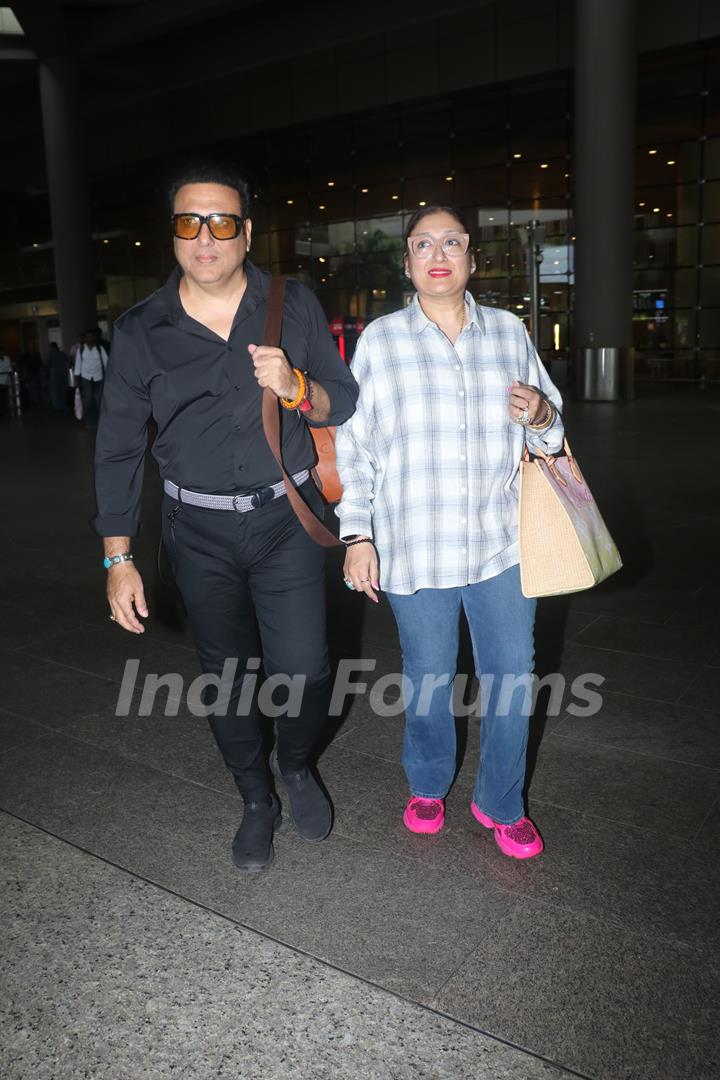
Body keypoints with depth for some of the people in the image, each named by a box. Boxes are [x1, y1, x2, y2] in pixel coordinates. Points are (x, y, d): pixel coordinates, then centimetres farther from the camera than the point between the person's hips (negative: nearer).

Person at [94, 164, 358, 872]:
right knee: (226, 678, 11)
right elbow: (117, 448, 2)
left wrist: (296, 389, -20)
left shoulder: (294, 306, -1)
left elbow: (344, 404, 3)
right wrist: (118, 558, -1)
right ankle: (256, 801, 35)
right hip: (199, 532, 1)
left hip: (285, 518, 0)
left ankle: (296, 766, 31)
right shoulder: (141, 331, -1)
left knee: (304, 673, -4)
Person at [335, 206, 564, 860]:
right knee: (427, 678, 11)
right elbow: (355, 446, 1)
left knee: (511, 677, 7)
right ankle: (428, 786, 38)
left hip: (500, 543, 2)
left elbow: (548, 434, 14)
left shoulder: (509, 332, 6)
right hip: (416, 548, -2)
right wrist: (358, 537, -2)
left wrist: (541, 417, -10)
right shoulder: (380, 340, 0)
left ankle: (500, 802, 30)